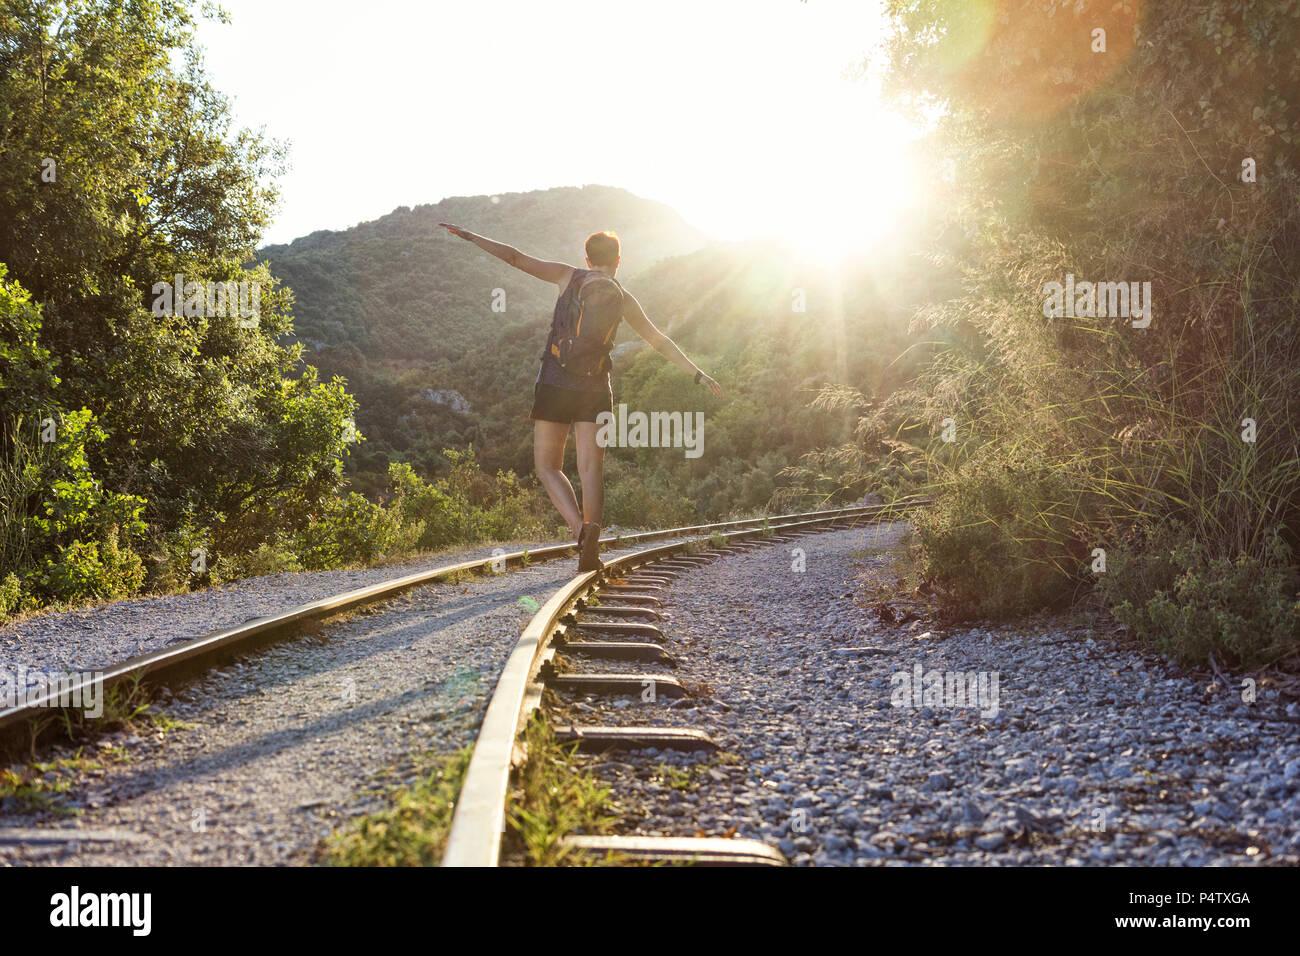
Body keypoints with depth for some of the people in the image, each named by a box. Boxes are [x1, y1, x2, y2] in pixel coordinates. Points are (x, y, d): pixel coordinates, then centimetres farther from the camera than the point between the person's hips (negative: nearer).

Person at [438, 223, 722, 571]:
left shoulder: (570, 276, 5)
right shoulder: (624, 298, 8)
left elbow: (516, 258, 3)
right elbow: (660, 342, 11)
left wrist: (468, 236, 10)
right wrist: (698, 374, 18)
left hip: (554, 386, -1)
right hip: (595, 390, 1)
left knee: (547, 468, 5)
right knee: (591, 470, 1)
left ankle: (580, 529, -19)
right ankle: (591, 535, -21)